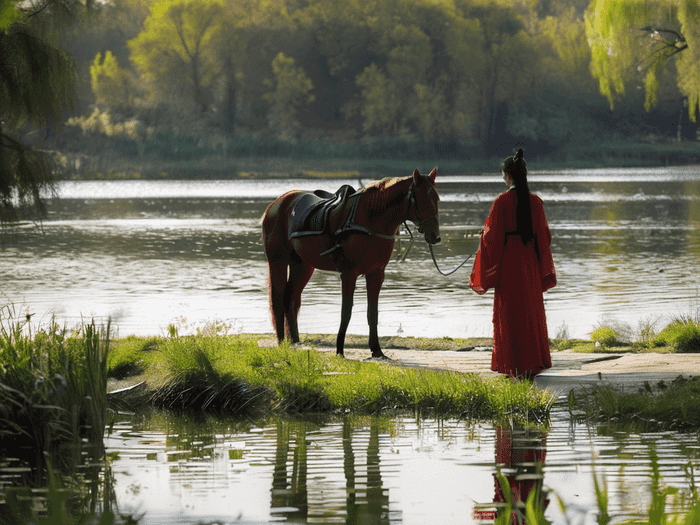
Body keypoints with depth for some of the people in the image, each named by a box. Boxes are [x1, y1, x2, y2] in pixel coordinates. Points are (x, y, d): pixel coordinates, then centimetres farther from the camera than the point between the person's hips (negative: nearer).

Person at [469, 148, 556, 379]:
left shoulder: (502, 201, -12)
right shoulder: (535, 201, 1)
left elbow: (491, 236, -11)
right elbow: (544, 236, 5)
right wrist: (543, 269, 15)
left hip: (508, 261, -4)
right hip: (530, 261, 4)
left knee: (510, 312, 4)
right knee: (532, 311, 13)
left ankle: (516, 366, 4)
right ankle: (534, 363, 15)